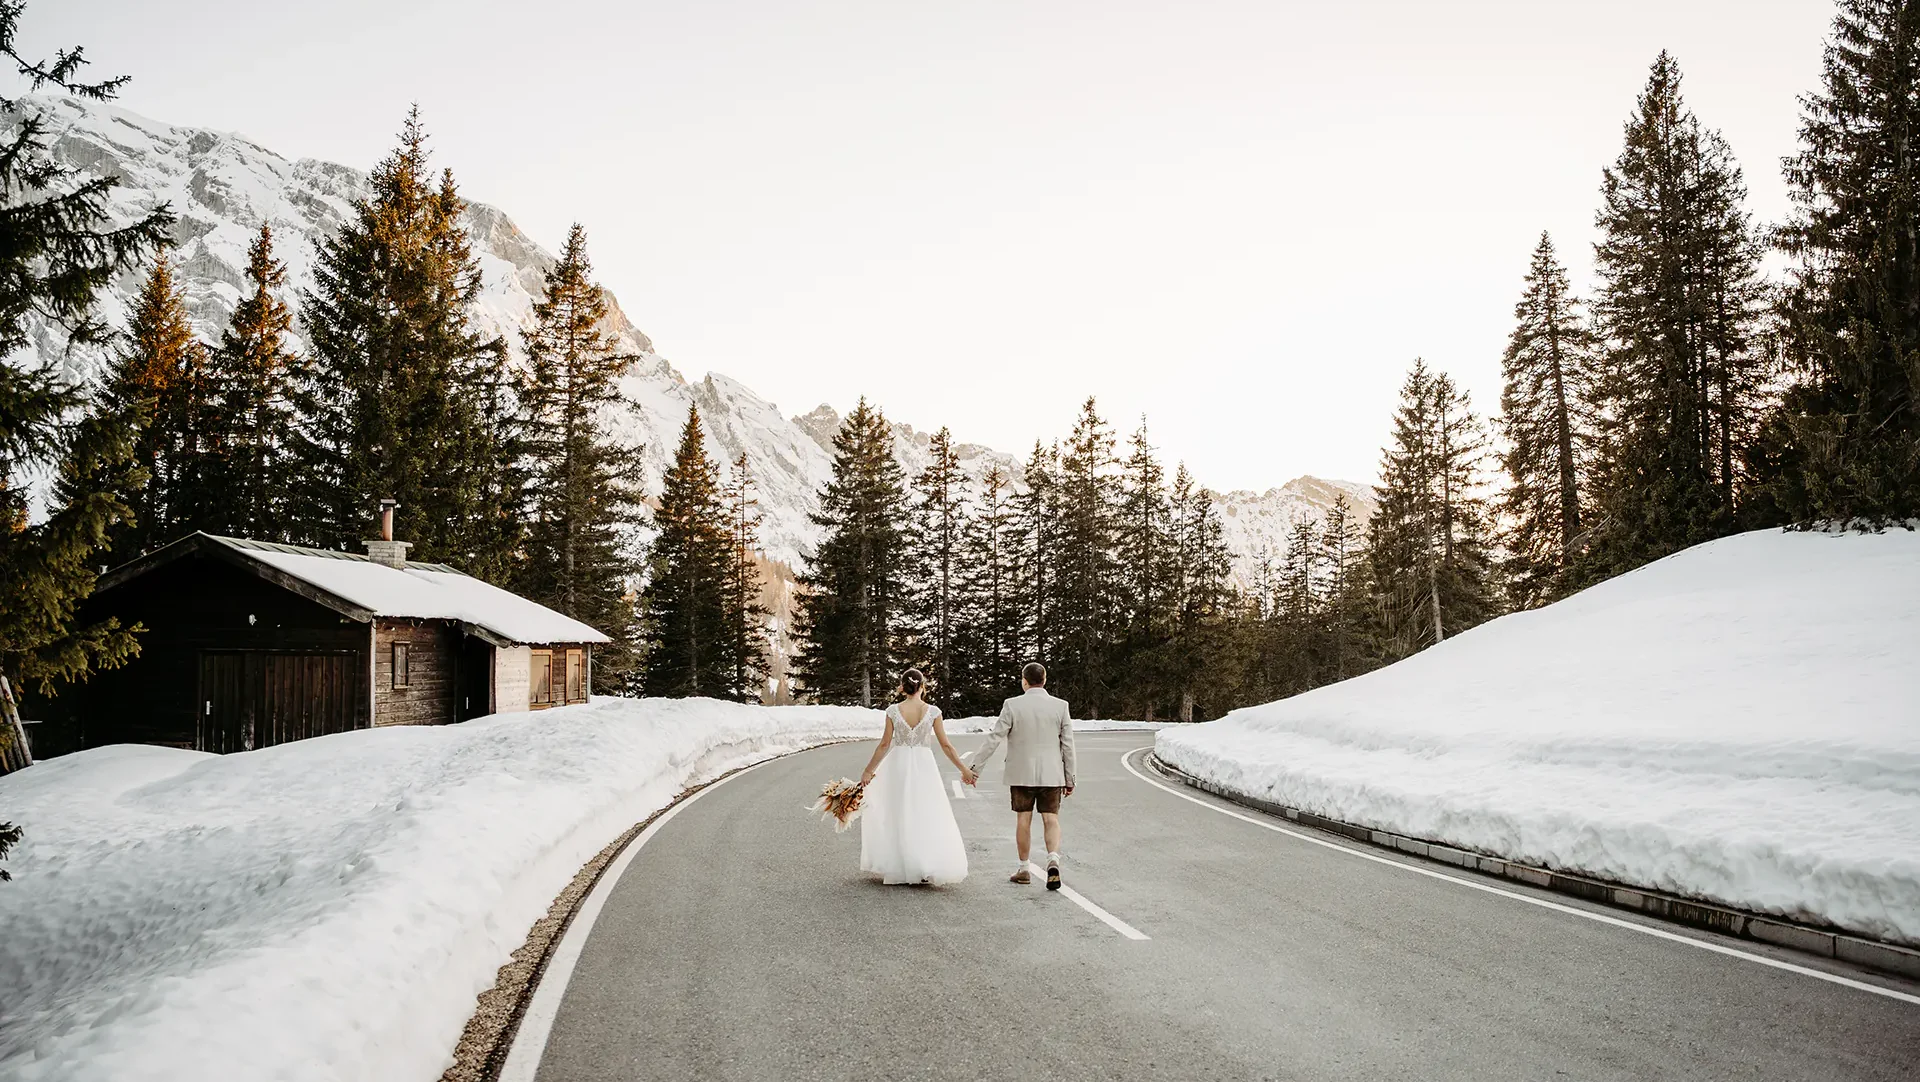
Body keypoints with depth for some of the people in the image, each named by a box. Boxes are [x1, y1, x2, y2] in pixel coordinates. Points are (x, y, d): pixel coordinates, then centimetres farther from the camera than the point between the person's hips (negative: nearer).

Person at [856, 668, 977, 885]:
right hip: (923, 765, -1)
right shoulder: (932, 711, -6)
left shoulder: (893, 711, -5)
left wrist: (868, 770, 6)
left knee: (897, 816, 13)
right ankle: (928, 868, -3)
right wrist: (964, 770, 4)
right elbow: (945, 745, -4)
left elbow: (885, 744, -4)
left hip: (898, 765, 1)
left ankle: (896, 867, 17)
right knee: (926, 816, 6)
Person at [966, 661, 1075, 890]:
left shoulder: (1012, 705, -8)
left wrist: (974, 766, -1)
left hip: (1021, 774, -1)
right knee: (1051, 820, 3)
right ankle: (1053, 860, -19)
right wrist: (1069, 778, 8)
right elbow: (1067, 745, 0)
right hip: (1051, 774, 1)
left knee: (1023, 820, 10)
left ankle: (1024, 869, 18)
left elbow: (994, 738, -8)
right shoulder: (1060, 706, -2)